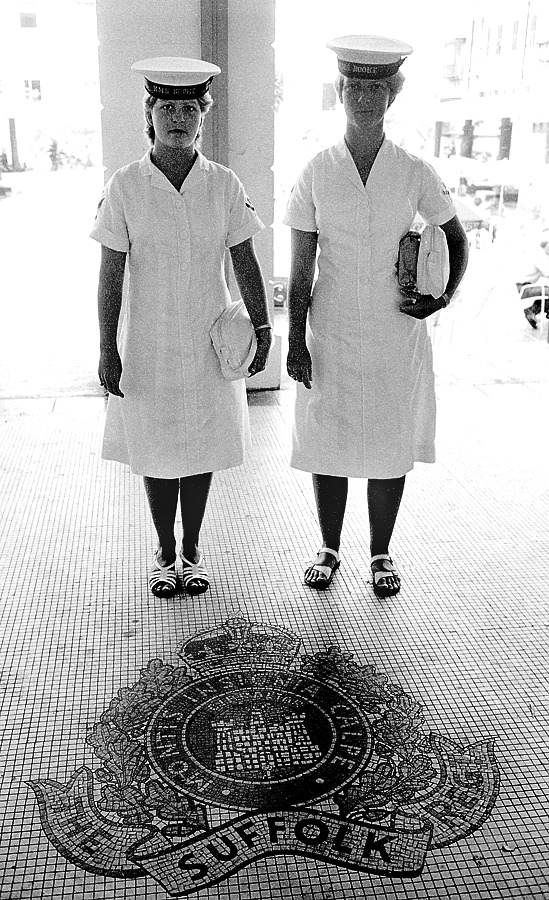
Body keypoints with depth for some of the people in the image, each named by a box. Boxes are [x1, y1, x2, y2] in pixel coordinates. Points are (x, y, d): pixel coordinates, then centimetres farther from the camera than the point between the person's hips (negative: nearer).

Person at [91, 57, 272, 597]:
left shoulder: (223, 184, -2)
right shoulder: (125, 186, -6)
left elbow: (245, 262, 3)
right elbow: (111, 274, -5)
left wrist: (262, 327, -2)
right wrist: (107, 349, -7)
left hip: (209, 343, 1)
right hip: (148, 345, -1)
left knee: (202, 448, 10)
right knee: (156, 450, 9)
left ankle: (193, 550, 29)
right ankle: (164, 553, 28)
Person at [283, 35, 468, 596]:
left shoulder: (414, 173, 0)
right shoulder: (315, 174, -1)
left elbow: (456, 239, 13)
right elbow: (300, 268, -2)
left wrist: (445, 296, -3)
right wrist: (295, 341, -6)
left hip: (396, 335, 1)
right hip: (331, 335, 0)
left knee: (391, 446, 8)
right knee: (328, 445, 8)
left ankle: (380, 554, 26)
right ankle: (329, 550, 28)